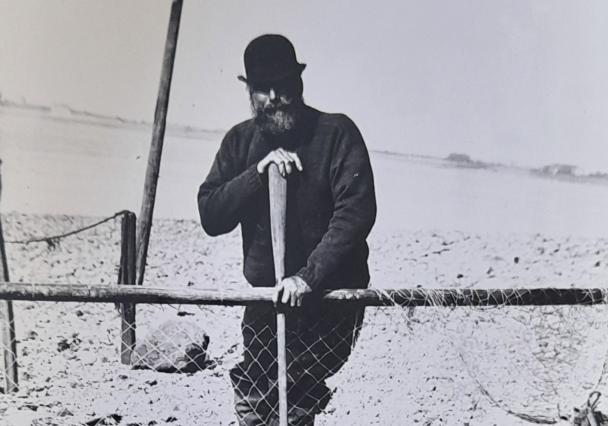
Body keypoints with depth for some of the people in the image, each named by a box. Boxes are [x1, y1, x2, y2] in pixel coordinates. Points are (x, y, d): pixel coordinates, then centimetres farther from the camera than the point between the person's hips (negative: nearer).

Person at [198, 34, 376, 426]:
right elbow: (210, 217, -3)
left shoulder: (337, 133, -10)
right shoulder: (240, 141, 4)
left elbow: (356, 212, -20)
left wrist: (309, 276, -28)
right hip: (264, 296, 5)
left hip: (331, 297, -4)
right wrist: (258, 171, -17)